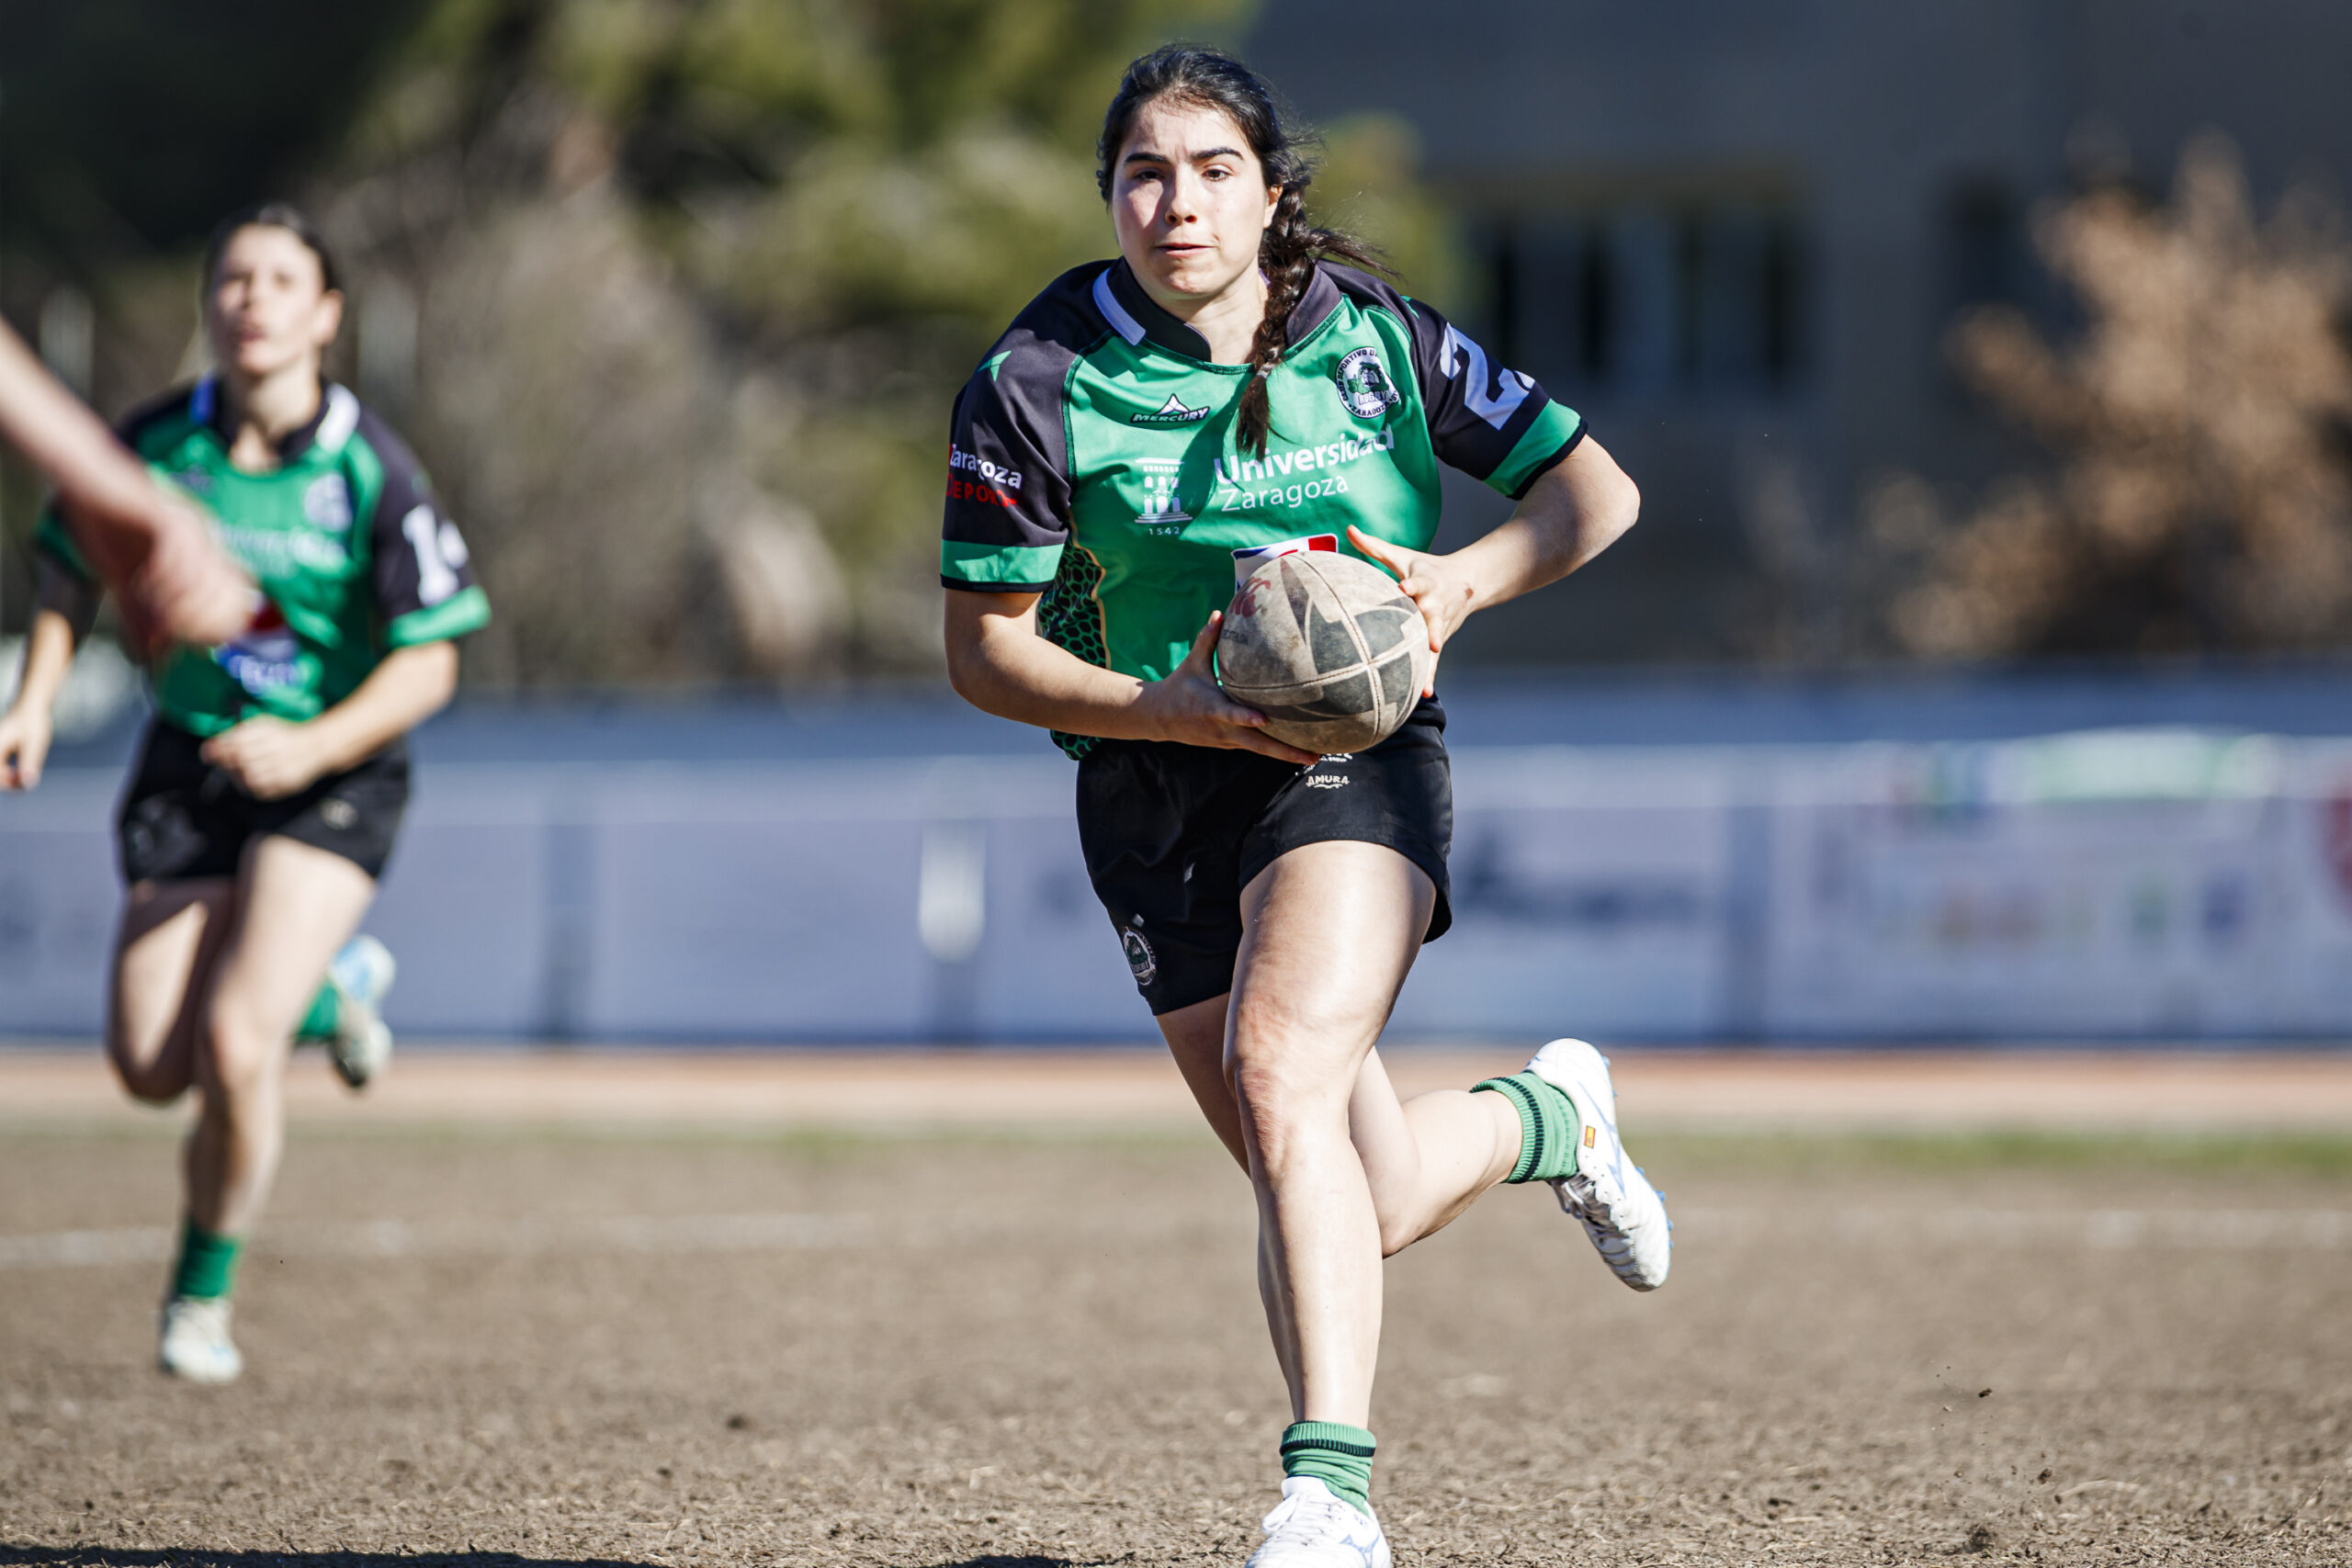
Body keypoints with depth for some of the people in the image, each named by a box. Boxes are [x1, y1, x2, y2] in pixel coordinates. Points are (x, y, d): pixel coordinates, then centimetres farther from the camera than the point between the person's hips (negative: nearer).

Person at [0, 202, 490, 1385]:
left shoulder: (371, 474, -16)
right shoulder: (155, 444, -7)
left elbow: (428, 663, -13)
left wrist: (315, 748, -27)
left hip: (328, 779, -4)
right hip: (189, 763, 4)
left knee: (234, 1046, -18)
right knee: (151, 1067, -2)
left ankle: (203, 1290, 8)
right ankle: (329, 986, 32)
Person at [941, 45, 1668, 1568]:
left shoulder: (1373, 336, -2)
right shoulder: (1039, 386, -6)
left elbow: (1595, 489, 5)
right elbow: (986, 651, -3)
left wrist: (1465, 576, -14)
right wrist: (1169, 708, -19)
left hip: (1358, 752, -2)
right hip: (1157, 793, 2)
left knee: (1282, 1077, -29)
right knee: (1362, 1208, 5)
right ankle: (1543, 1114, 40)